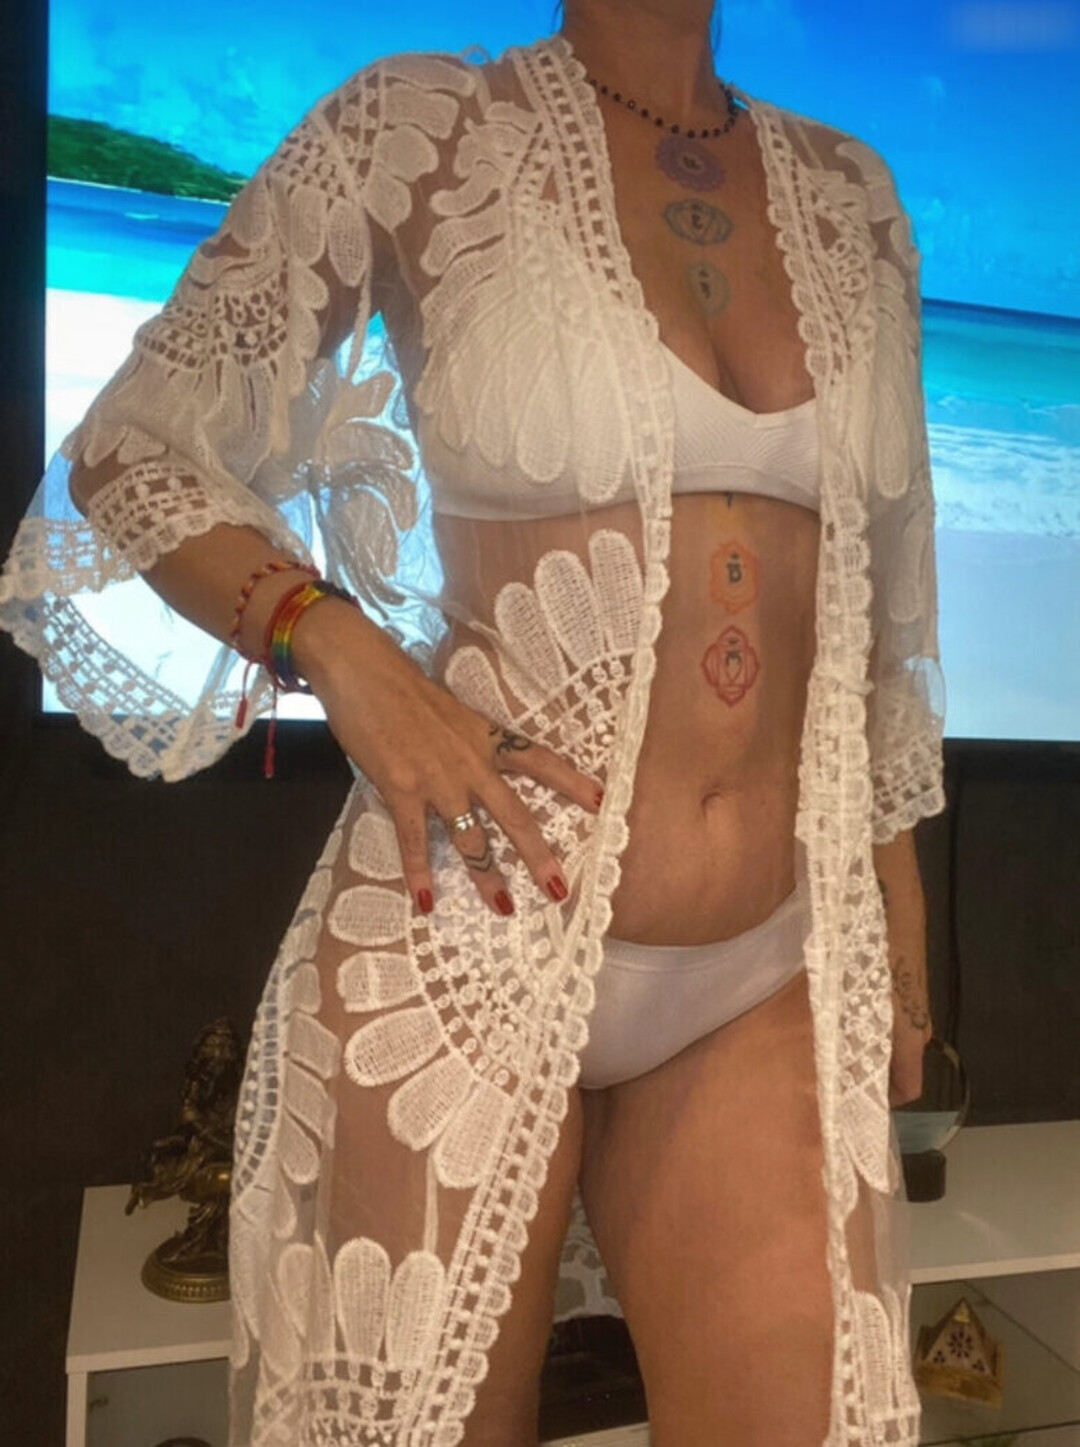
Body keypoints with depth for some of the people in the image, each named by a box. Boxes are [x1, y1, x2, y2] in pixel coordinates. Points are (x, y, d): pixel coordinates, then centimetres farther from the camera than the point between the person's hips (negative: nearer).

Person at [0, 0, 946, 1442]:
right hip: (473, 940, -3)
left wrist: (900, 933, 16)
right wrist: (334, 644, -15)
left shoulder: (849, 192, 12)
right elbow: (131, 449, 3)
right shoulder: (418, 128, -1)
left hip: (774, 974, 4)